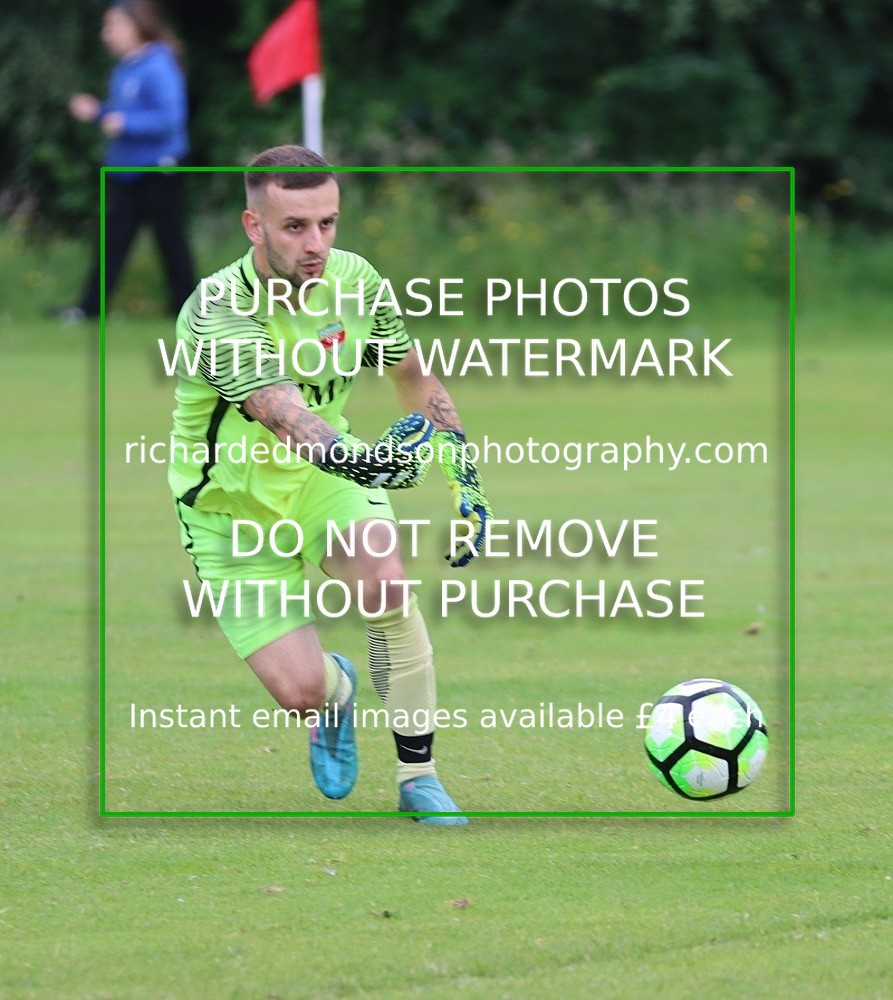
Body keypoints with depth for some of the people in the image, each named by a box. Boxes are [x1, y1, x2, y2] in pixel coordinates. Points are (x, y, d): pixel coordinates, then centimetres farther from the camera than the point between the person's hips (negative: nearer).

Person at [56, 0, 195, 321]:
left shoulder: (159, 67, -18)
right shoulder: (123, 69, 9)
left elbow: (171, 117, -24)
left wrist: (125, 123, -29)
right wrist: (97, 111, 3)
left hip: (159, 169, -8)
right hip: (125, 168, 8)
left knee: (169, 237, 4)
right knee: (113, 237, 5)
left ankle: (185, 304, 16)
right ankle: (89, 308, 3)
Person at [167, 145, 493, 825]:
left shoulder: (354, 281, -12)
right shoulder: (218, 313, -29)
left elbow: (413, 375, 7)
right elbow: (283, 412, -45)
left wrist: (462, 476, 0)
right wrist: (353, 458, -64)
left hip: (326, 475, 3)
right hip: (235, 506, -3)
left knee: (386, 583, -28)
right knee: (299, 692, -14)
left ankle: (418, 776, -10)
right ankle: (334, 689, 29)